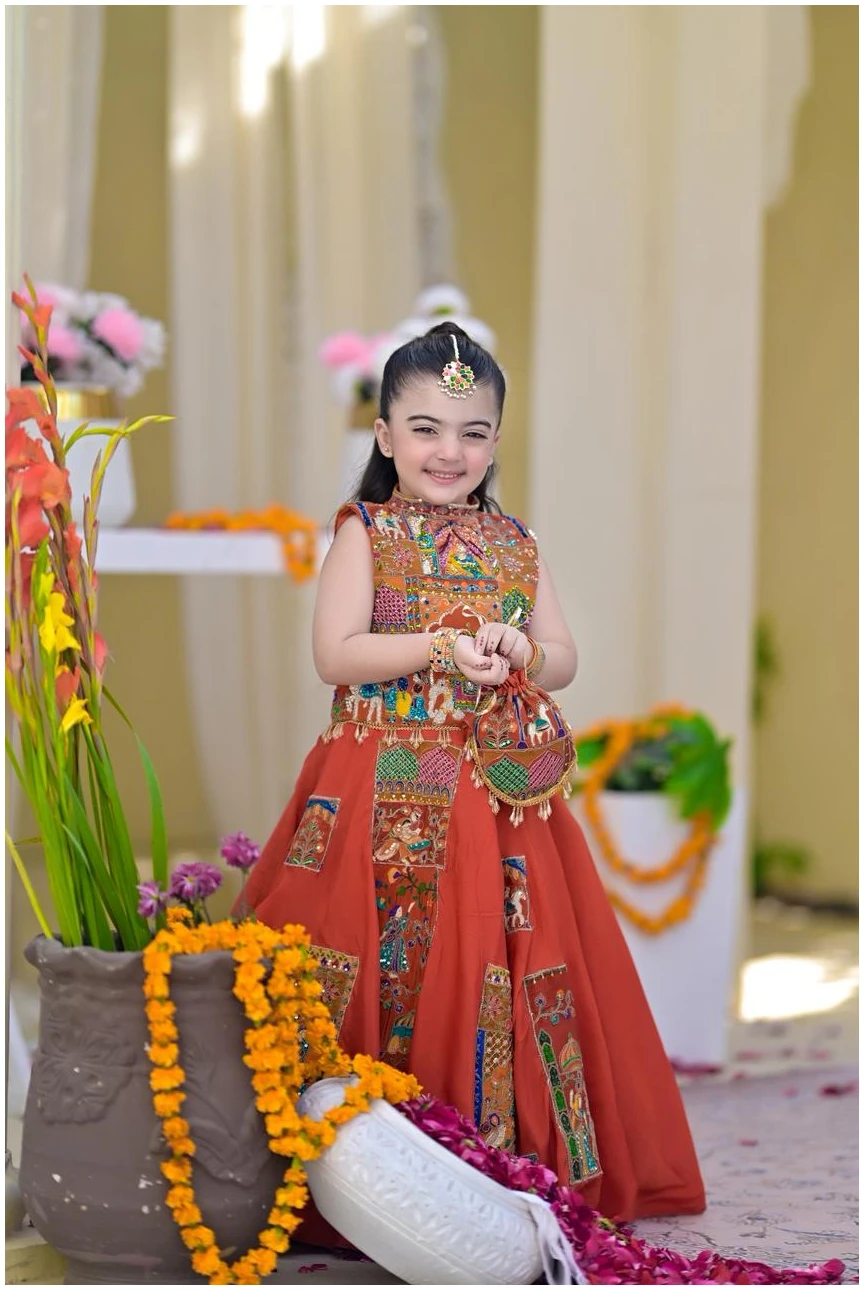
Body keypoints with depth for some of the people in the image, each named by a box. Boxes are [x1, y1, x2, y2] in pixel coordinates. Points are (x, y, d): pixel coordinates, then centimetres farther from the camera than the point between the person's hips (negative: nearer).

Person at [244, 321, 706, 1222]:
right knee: (387, 966, -5)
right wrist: (443, 648, -18)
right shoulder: (365, 532, 1)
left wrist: (521, 655, -9)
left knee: (488, 964, 1)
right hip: (387, 794, -3)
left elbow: (563, 660, 13)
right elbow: (334, 653, -9)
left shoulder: (513, 544, 13)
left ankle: (504, 1143, 10)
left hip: (495, 790, 3)